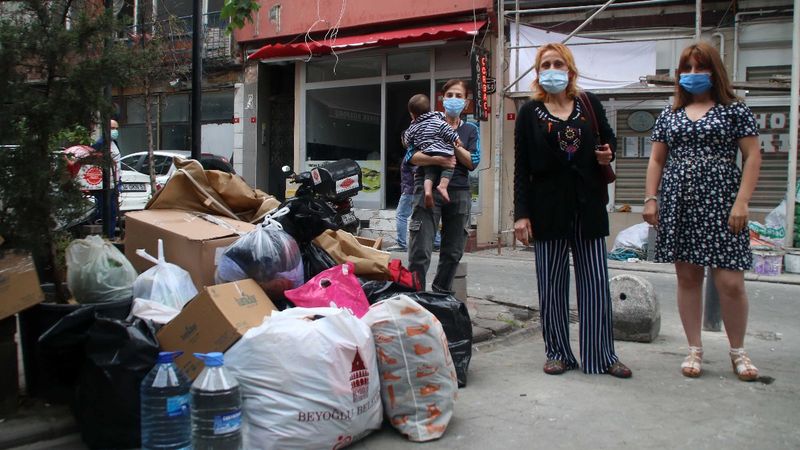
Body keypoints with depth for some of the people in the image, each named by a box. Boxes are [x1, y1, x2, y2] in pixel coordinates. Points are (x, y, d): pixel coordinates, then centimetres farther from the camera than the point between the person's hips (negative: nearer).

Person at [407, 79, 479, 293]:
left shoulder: (470, 130, 15)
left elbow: (473, 162, 1)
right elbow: (412, 156, -3)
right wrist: (438, 160, -19)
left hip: (459, 193, 3)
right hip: (428, 189, -3)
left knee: (453, 252, 8)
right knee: (420, 252, -12)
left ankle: (441, 296, 23)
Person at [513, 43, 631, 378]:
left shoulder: (590, 105, 7)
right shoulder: (530, 113, 2)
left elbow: (609, 139, 22)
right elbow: (521, 168, -1)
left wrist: (608, 153, -3)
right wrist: (521, 214, -7)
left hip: (588, 206, 2)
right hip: (548, 208, -1)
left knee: (595, 282, 4)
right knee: (552, 284, 5)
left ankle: (601, 356, 14)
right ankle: (559, 353, 18)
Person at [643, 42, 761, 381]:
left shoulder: (734, 110, 5)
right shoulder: (670, 115, 14)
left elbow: (752, 156, 0)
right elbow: (656, 160, 15)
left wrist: (741, 201, -9)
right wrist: (650, 198, 4)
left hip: (720, 204, -3)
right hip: (679, 205, 3)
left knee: (730, 282, -6)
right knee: (687, 277, 6)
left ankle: (738, 351, 15)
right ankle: (694, 350, 18)